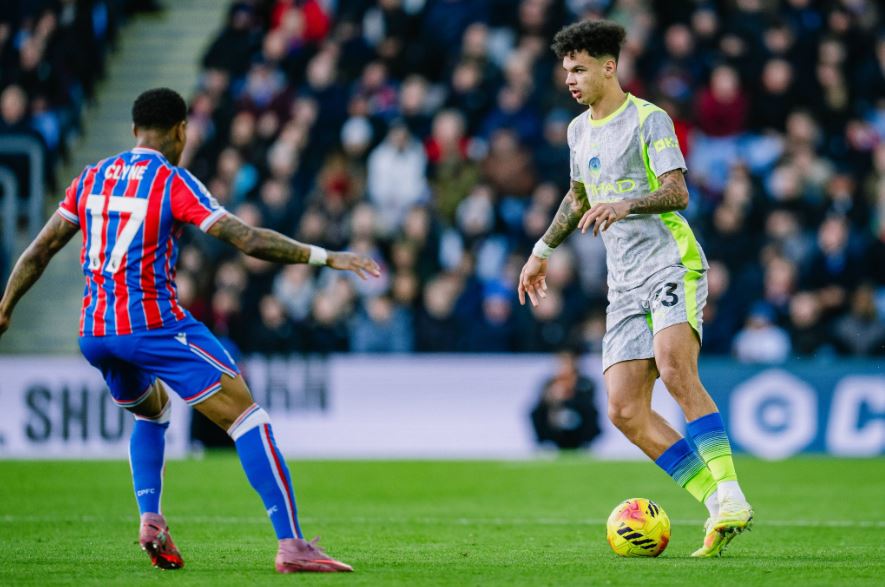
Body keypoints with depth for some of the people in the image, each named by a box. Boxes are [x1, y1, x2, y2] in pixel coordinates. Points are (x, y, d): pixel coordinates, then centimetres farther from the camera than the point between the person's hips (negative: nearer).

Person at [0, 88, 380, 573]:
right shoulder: (173, 183, -5)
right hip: (154, 324, -7)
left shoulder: (92, 179, 11)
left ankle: (149, 520, 13)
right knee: (247, 418, -5)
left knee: (152, 411, 34)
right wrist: (324, 257, -7)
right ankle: (291, 546, -17)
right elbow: (248, 240, -12)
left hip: (93, 333, 7)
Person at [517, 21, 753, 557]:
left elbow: (677, 193, -15)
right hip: (625, 282, 7)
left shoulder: (649, 120, -3)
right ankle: (718, 504, -5)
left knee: (675, 371, -30)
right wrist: (543, 251, 40)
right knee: (625, 411, -7)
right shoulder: (580, 131, 19)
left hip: (672, 263, -7)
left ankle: (731, 497, -29)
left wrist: (626, 205, -30)